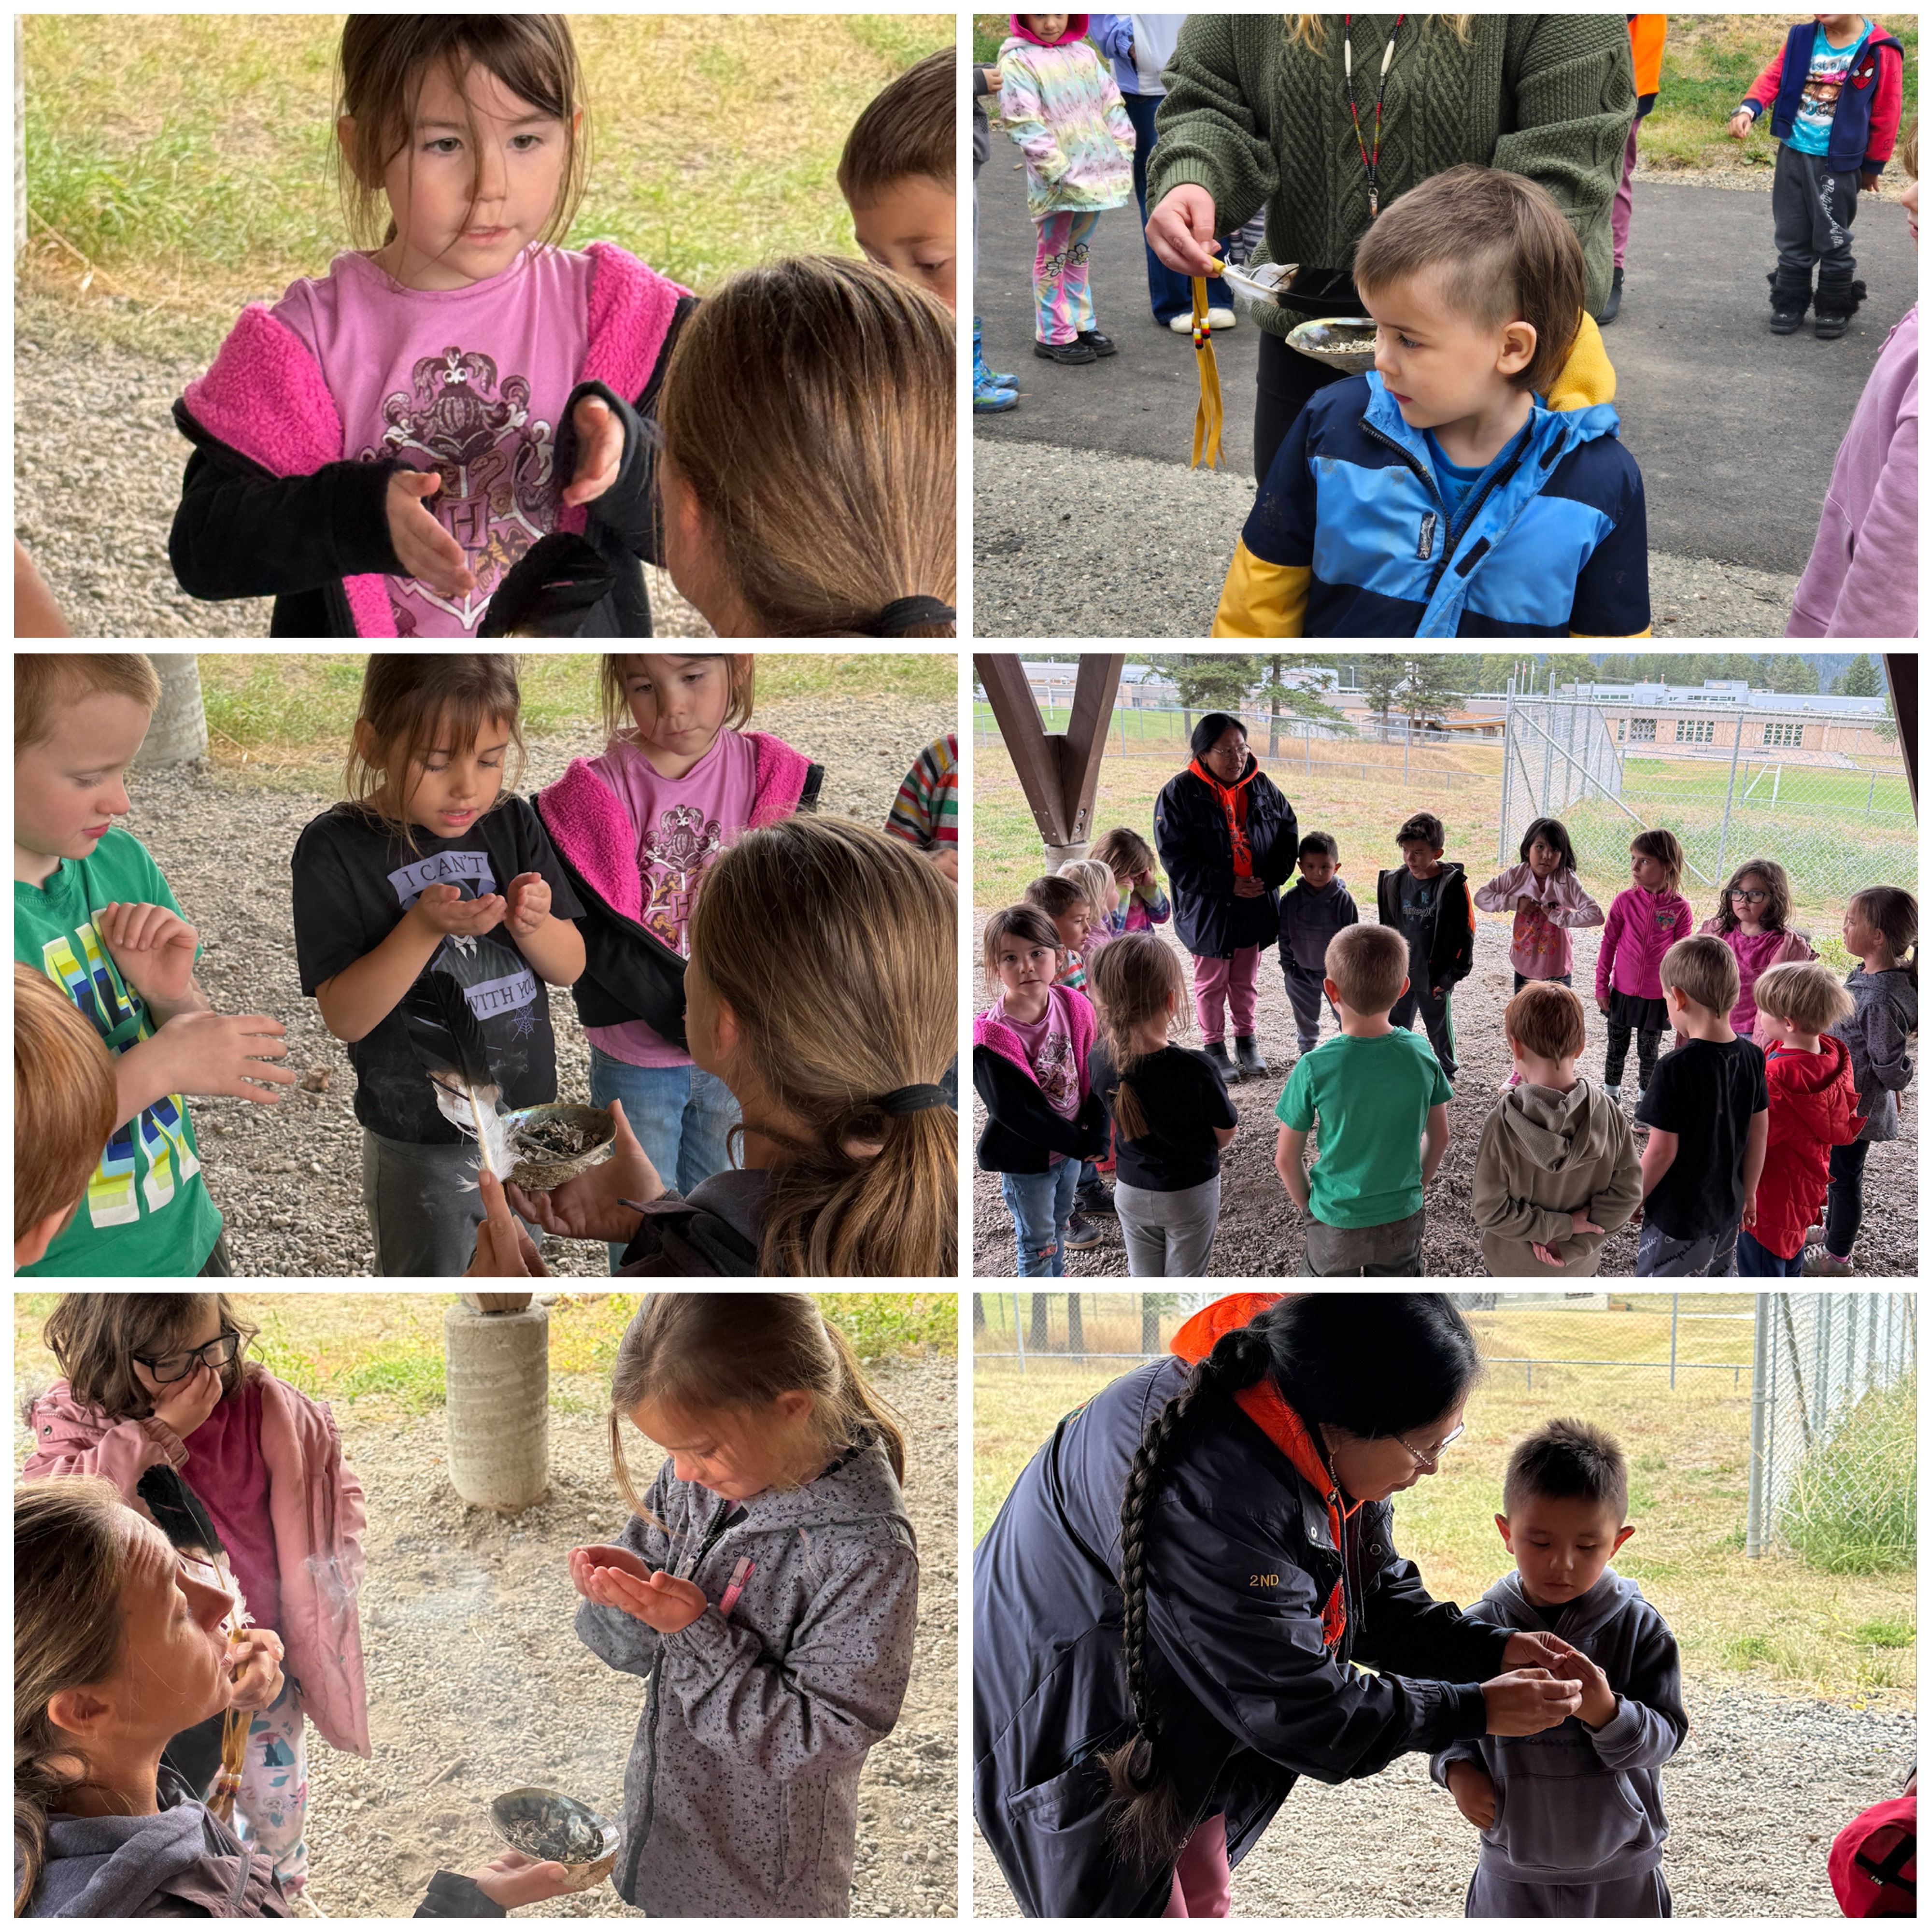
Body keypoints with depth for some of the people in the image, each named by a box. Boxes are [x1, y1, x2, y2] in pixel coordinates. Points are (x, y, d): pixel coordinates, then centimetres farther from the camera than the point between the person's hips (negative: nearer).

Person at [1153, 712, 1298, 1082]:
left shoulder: (1261, 786, -2)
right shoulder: (1180, 793, -15)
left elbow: (1288, 833, 8)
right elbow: (1176, 859, -16)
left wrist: (1269, 878, -7)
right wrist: (1228, 884, -20)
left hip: (1255, 906, 4)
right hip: (1208, 909, -4)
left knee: (1245, 979, 18)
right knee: (1212, 982, 11)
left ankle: (1246, 1039, 35)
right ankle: (1214, 1047, 26)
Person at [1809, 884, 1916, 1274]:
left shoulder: (1881, 999, -32)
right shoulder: (1865, 975, -2)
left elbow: (1890, 1065, -25)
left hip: (1856, 1107, -9)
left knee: (1845, 1176, 8)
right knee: (1835, 1170, 26)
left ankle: (1837, 1256, 25)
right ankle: (1831, 1230, 46)